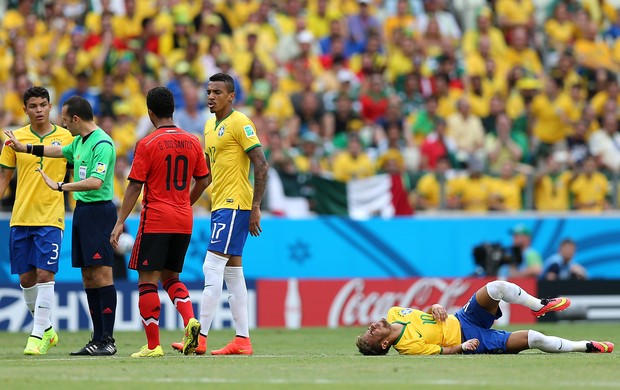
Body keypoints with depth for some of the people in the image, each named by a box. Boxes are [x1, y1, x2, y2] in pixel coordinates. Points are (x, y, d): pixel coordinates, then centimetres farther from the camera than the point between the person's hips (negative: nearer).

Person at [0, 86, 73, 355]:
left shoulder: (66, 137, 1)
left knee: (44, 276, -11)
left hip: (51, 217, -3)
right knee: (26, 278, 7)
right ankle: (46, 329, 24)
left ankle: (37, 336, -9)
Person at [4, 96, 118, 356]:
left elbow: (95, 181, -27)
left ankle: (108, 340, -10)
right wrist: (25, 148, 39)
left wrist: (60, 186, -24)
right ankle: (98, 339, 12)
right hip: (82, 209, 10)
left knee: (101, 274, -10)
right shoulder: (79, 141, 14)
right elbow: (60, 151, 35)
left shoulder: (102, 144, -16)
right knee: (88, 278, 9)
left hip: (99, 210, -10)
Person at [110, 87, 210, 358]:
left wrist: (120, 222, -7)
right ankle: (191, 321, -7)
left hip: (155, 220, -5)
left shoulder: (147, 144, -9)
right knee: (170, 277, 18)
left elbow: (135, 186, -11)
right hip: (183, 222, 5)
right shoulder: (192, 142, 6)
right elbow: (203, 181, 12)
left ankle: (153, 346, -1)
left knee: (147, 280, 1)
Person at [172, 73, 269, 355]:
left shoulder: (240, 123, -11)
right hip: (219, 205, 9)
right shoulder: (210, 126, 16)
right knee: (232, 273, 8)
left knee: (212, 267, -14)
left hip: (235, 205, -9)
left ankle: (200, 337, -16)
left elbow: (261, 164, -15)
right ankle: (242, 340, 10)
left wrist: (255, 207, -18)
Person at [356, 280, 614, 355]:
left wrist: (435, 308, -6)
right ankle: (586, 346, 1)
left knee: (496, 288, -17)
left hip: (462, 318, 7)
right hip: (474, 341, -7)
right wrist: (463, 347, -30)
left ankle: (539, 306, 7)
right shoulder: (408, 346, -23)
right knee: (533, 339, -16)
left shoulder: (394, 315, -3)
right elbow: (443, 352, -16)